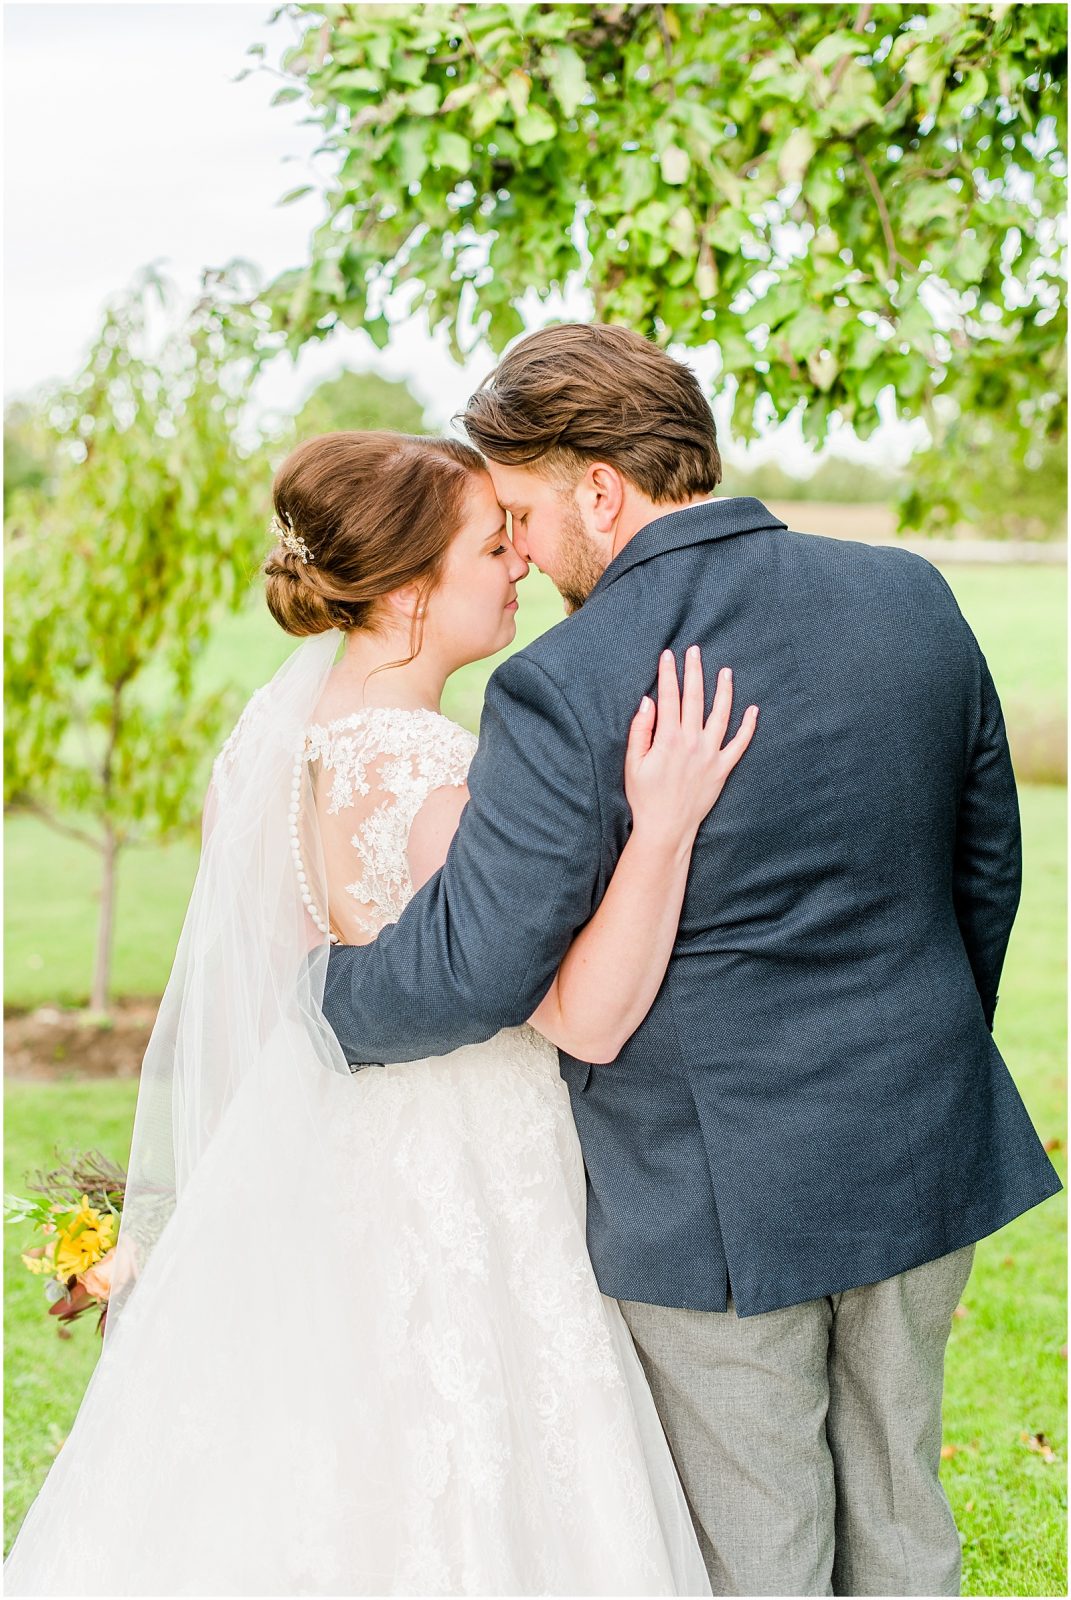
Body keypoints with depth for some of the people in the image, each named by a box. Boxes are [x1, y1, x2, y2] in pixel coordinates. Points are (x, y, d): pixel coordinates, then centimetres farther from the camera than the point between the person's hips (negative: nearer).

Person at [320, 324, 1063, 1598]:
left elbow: (472, 973, -20)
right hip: (924, 1157, 6)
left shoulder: (565, 690, -20)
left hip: (716, 1201, -6)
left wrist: (332, 995, 1)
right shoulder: (912, 599, -1)